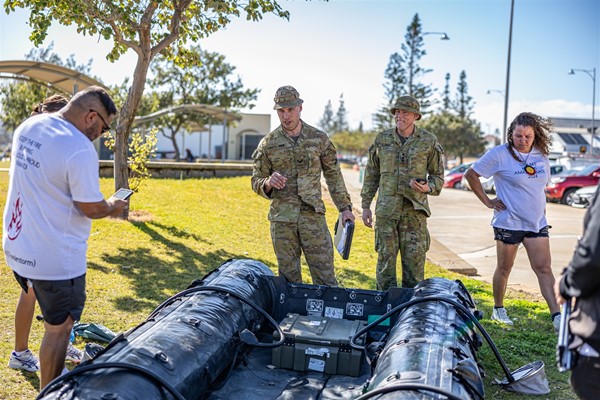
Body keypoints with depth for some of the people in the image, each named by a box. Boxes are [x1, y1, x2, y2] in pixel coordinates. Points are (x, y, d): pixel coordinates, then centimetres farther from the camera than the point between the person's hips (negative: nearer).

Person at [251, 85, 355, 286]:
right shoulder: (268, 144, 3)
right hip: (281, 219, 1)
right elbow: (256, 181, 6)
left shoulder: (319, 139, 4)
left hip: (313, 216, 0)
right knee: (289, 277, 9)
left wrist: (345, 207, 6)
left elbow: (333, 175, 10)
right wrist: (269, 183, -17)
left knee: (325, 275, 0)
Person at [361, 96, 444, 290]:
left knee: (414, 261, 1)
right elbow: (371, 174, 13)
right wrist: (366, 205, 9)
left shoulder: (429, 141, 3)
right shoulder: (382, 139, 8)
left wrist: (428, 188, -13)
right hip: (386, 209, 2)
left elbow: (438, 175, 10)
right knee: (385, 258, 5)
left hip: (414, 209, -1)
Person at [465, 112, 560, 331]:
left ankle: (557, 316, -3)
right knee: (504, 268, 9)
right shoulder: (499, 154, -9)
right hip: (509, 222, -4)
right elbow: (471, 174, -5)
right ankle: (498, 310, 26)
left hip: (537, 223, 4)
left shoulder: (541, 156, 7)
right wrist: (487, 201, -7)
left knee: (544, 268, -2)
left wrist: (541, 206, 13)